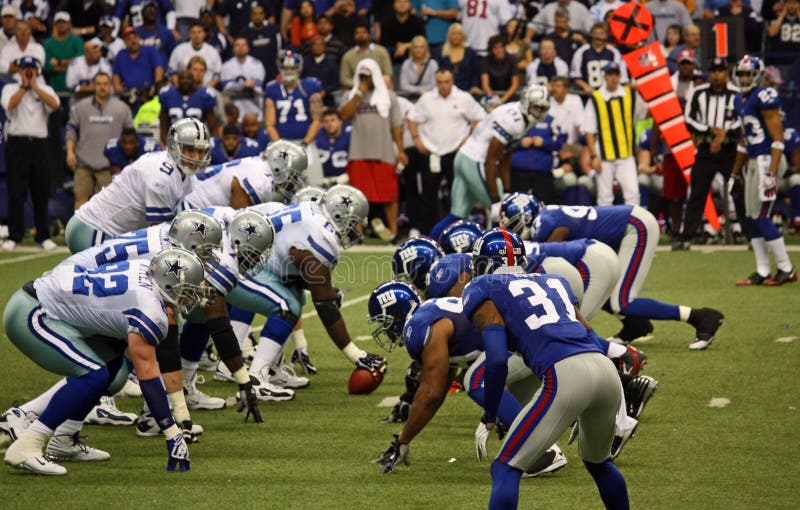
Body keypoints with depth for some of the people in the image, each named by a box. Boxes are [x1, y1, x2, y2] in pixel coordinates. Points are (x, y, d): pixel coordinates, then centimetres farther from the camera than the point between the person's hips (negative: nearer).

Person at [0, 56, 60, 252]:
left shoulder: (45, 89, 12)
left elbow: (55, 104, -9)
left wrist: (35, 86, -5)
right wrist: (24, 86, -6)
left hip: (39, 144, 2)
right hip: (17, 143, -2)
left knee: (41, 193, 3)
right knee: (16, 192, -4)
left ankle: (43, 236, 8)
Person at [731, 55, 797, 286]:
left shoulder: (764, 97, -13)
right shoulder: (740, 100, 14)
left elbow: (777, 138, -17)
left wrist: (771, 172, -23)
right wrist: (736, 171, 26)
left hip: (767, 160, -9)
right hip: (753, 161, 9)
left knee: (761, 217, -8)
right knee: (752, 218, 8)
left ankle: (786, 270, -1)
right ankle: (762, 272, 14)